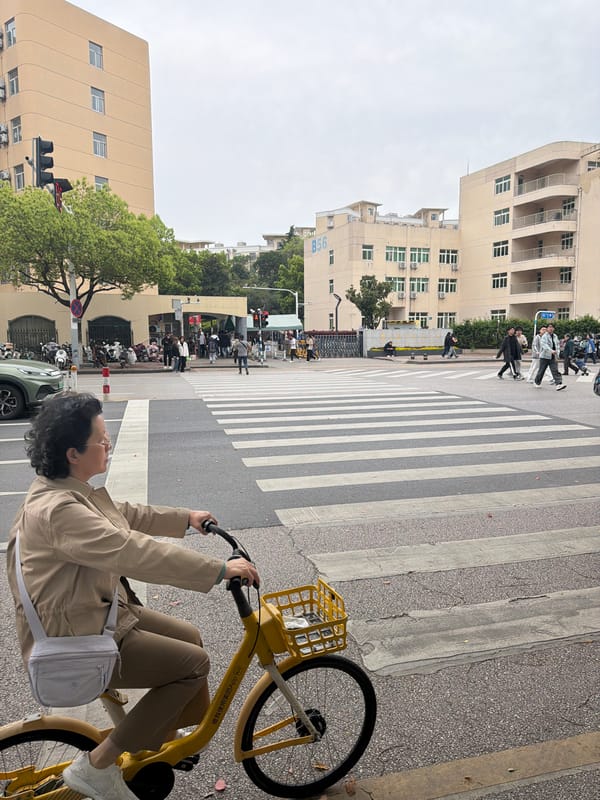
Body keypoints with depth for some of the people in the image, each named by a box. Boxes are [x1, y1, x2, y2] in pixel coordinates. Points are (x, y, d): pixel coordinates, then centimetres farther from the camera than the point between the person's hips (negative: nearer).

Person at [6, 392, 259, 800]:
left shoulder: (70, 491, 2)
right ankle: (96, 766, 3)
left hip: (98, 610, 10)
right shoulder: (58, 510, -30)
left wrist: (187, 518, 18)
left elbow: (126, 515, 17)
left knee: (189, 636, 13)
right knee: (194, 662, -10)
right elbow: (138, 553, -36)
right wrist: (220, 569, -32)